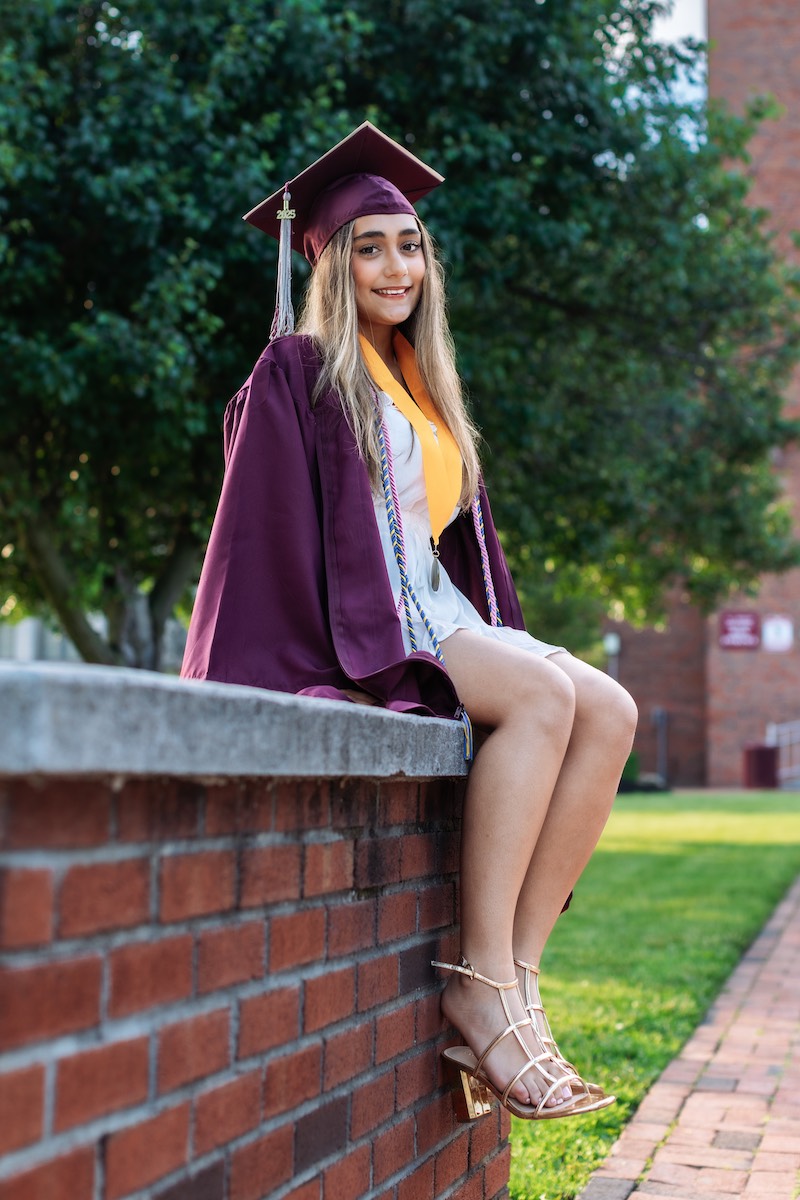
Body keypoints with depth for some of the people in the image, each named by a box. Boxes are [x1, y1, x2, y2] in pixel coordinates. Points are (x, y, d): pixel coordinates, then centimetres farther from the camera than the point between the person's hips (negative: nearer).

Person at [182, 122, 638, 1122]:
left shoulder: (419, 386, 22)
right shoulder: (298, 373, -1)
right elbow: (269, 532, -11)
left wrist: (493, 638, 9)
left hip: (433, 615, 8)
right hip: (346, 629, -8)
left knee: (610, 714, -16)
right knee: (545, 696, -30)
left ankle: (515, 984, -22)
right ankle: (481, 984, -28)